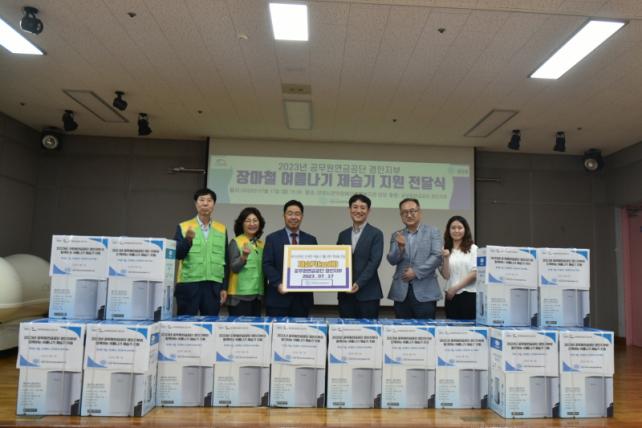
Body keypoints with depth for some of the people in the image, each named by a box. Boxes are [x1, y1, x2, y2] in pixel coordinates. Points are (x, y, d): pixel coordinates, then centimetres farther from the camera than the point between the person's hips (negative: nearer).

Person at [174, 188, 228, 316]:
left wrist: (224, 287, 7)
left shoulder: (222, 229, 8)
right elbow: (177, 255, -4)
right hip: (188, 285, -2)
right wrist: (187, 239, -22)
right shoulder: (183, 227, 2)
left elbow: (225, 260, 9)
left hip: (213, 286, 2)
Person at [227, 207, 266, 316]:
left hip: (257, 294, 6)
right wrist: (244, 257, -30)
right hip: (240, 294, -5)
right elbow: (234, 268, -13)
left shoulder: (261, 244, 10)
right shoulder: (235, 242, -5)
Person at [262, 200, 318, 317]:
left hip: (303, 297, 3)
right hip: (278, 296, -2)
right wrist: (279, 284, -16)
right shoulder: (272, 238, 4)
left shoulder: (311, 240, 12)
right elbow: (267, 265, -3)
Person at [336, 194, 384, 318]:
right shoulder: (343, 234, 12)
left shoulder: (376, 234, -2)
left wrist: (359, 284, -18)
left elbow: (374, 262, -11)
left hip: (368, 293, -4)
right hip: (345, 293, 4)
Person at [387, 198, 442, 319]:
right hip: (401, 292, 3)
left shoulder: (432, 232, 4)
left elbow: (437, 257, -6)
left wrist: (416, 272, -12)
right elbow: (392, 260, 2)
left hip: (425, 292, -2)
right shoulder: (396, 235, 11)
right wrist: (400, 247, -17)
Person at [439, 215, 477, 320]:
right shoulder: (445, 251, 6)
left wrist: (455, 288, -7)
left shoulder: (473, 248, -1)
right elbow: (445, 275, 2)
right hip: (451, 296, 3)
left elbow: (474, 273, -5)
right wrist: (446, 258, -12)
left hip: (469, 294, -3)